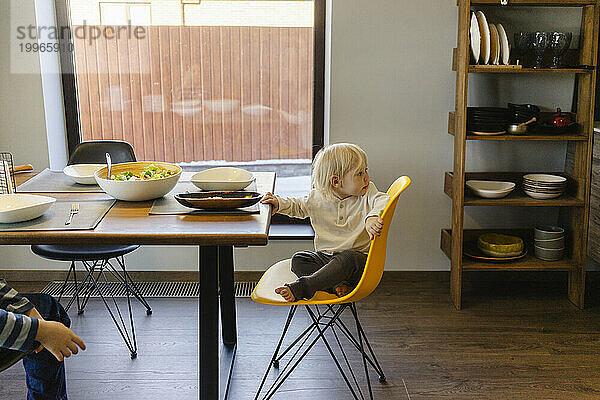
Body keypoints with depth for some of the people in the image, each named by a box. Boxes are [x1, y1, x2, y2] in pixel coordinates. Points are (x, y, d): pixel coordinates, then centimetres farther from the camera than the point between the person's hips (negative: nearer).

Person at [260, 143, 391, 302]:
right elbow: (298, 206, 20)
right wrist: (279, 203, 1)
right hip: (325, 256, 4)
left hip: (358, 256, -3)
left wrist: (372, 217, -46)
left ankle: (301, 287, -37)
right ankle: (337, 285, -32)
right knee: (298, 259, -17)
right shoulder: (317, 198, 1)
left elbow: (383, 200, -25)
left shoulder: (367, 193, -4)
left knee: (347, 259, -36)